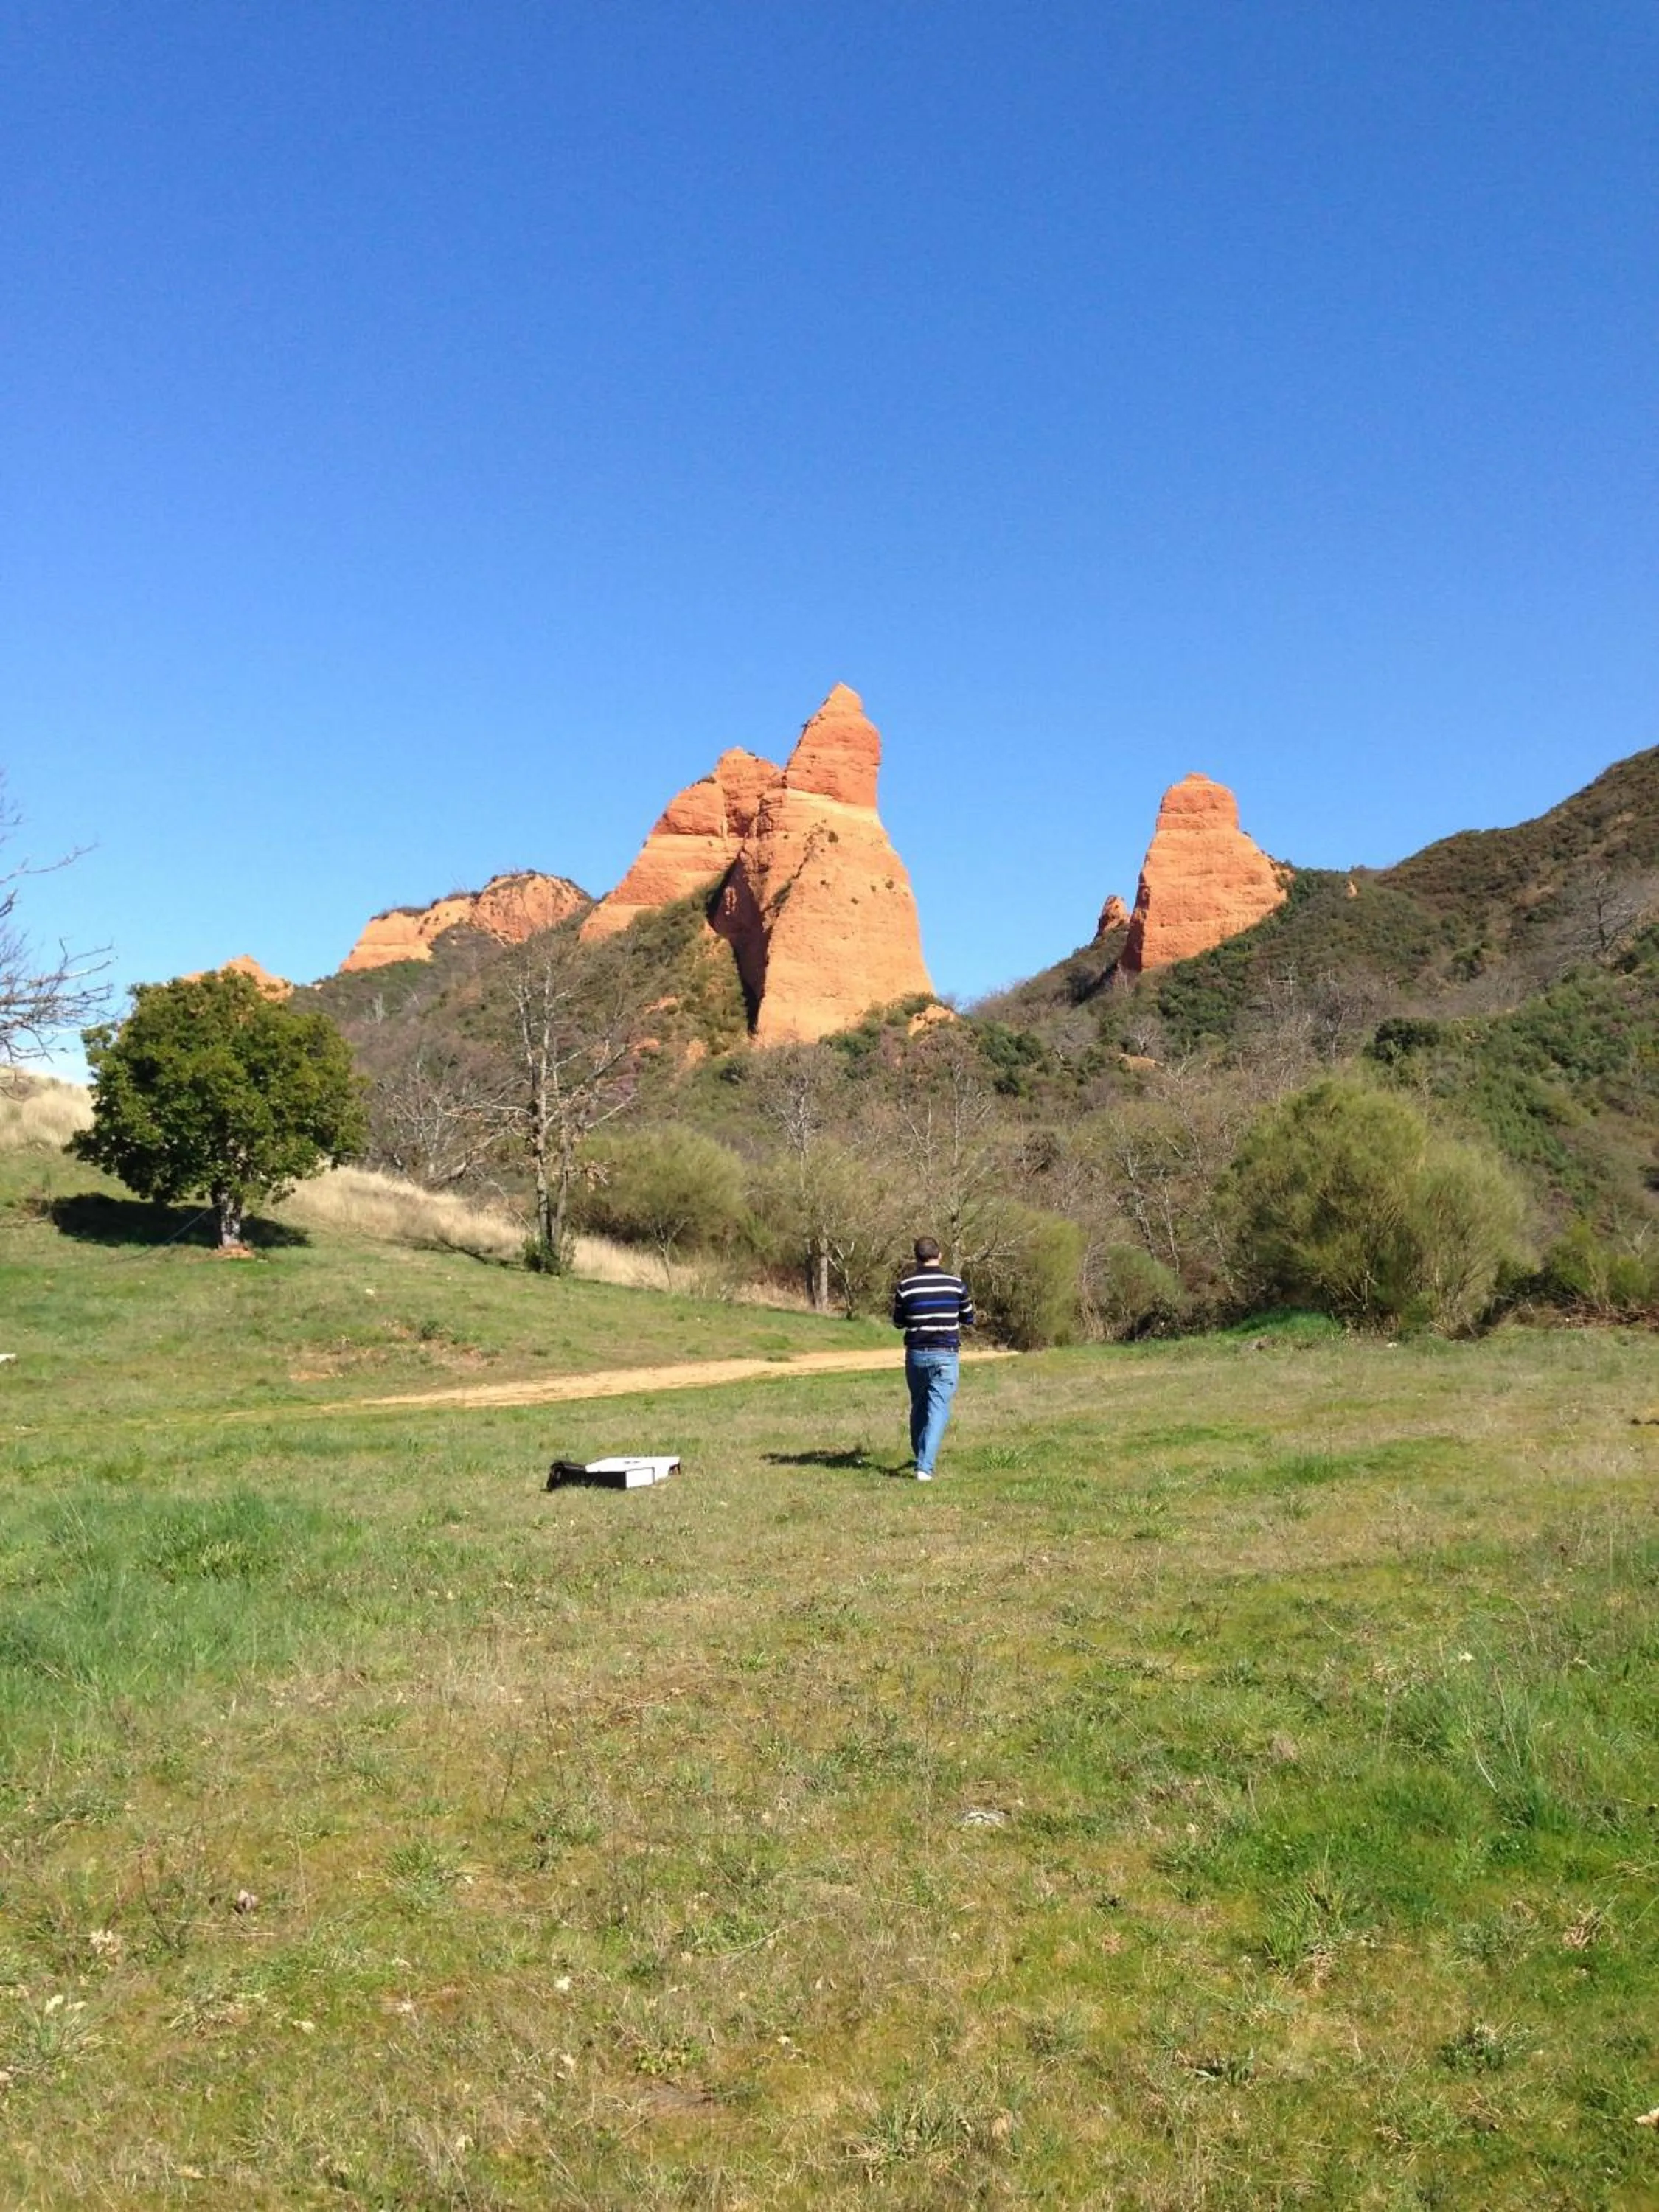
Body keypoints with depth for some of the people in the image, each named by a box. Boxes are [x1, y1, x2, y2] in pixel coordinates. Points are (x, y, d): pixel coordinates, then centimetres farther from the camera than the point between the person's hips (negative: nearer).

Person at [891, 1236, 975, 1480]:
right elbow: (969, 1320, 8)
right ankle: (925, 1466, -14)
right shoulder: (955, 1283, -3)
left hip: (916, 1354, 2)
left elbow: (898, 1323, 8)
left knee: (918, 1406, 19)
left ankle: (920, 1456, 32)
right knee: (938, 1409, -3)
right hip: (946, 1354, -2)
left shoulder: (906, 1285, -3)